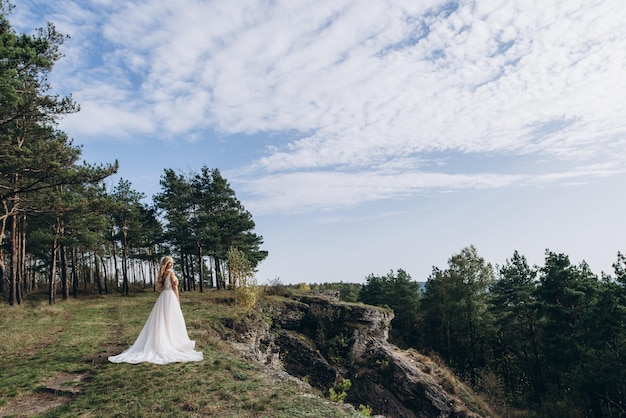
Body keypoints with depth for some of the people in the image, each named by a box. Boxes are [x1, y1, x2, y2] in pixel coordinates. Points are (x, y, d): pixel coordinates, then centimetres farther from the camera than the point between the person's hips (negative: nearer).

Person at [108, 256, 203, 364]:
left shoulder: (162, 274, 12)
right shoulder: (171, 273, -10)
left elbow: (161, 287, 16)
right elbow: (175, 287, -11)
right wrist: (177, 299, -3)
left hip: (162, 297, 7)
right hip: (171, 296, -7)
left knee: (161, 321, 9)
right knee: (171, 321, -1)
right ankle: (174, 342, 4)